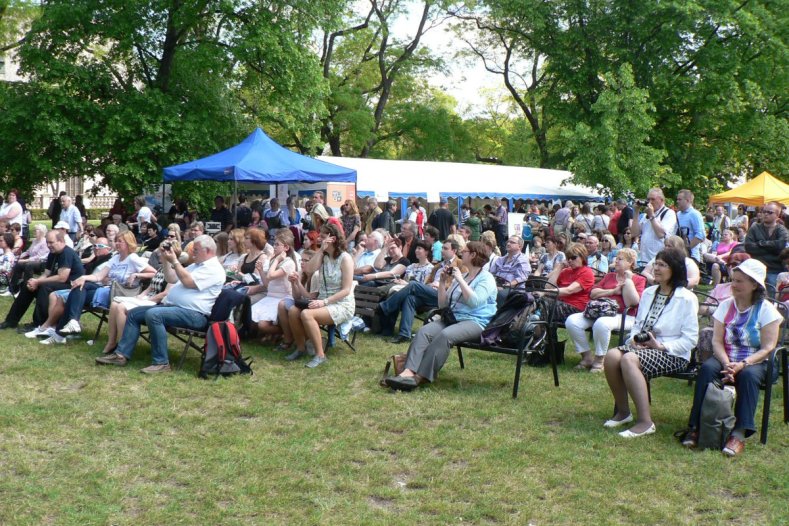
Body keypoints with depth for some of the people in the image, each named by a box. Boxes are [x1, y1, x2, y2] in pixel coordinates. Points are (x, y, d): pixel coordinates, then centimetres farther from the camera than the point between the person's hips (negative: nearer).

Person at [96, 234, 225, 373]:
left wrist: (174, 261, -12)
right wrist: (166, 261, 11)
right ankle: (121, 354, 2)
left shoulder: (214, 269, -10)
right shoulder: (197, 265, 22)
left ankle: (161, 362, -26)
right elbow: (171, 279, 24)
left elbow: (188, 282, -21)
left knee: (153, 315, -32)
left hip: (193, 314, -10)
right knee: (134, 313, 5)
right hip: (171, 306, 11)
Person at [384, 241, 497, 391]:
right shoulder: (460, 276, 21)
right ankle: (409, 371, -38)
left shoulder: (486, 278, 1)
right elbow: (443, 304, 20)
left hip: (475, 322, -6)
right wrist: (443, 282, 8)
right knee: (424, 331, -22)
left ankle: (421, 377, -36)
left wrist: (460, 280, -12)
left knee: (445, 335, -34)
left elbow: (475, 302, -18)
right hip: (452, 317, 7)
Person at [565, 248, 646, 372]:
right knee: (571, 320, -20)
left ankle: (599, 360, -19)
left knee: (601, 323, -40)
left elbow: (633, 302, -8)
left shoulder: (639, 280, 11)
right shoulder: (609, 276, 27)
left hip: (623, 316, -6)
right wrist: (613, 291, 1)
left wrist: (628, 280, -2)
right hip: (599, 311, 6)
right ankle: (586, 357, -8)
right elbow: (593, 293, 13)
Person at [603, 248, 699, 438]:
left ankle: (645, 422, -28)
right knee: (612, 355, -25)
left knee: (629, 359, -34)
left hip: (672, 354, -6)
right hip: (642, 347, 6)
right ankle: (623, 411, -7)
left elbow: (690, 339, -8)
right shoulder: (648, 293, 16)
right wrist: (634, 339, -1)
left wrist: (661, 346, -17)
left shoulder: (687, 299, -5)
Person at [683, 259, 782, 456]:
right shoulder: (725, 306, 6)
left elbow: (767, 348, -10)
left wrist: (742, 364, -24)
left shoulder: (766, 310, -4)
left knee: (748, 375, -36)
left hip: (754, 361, -2)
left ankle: (739, 433, -35)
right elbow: (717, 341, -1)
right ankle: (696, 427, -29)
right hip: (726, 359, 3)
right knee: (707, 368, -29)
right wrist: (726, 364, -20)